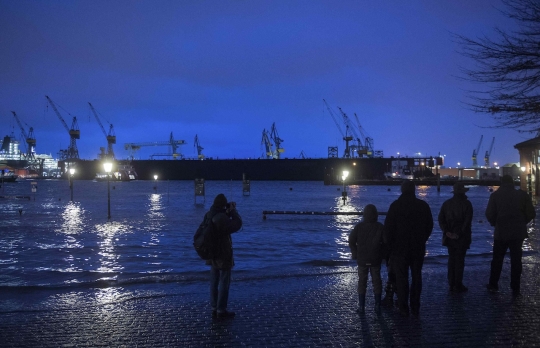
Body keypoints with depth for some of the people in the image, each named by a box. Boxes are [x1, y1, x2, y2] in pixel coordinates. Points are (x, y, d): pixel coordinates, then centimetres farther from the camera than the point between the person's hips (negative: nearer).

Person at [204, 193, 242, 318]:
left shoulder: (208, 215, 2)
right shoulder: (221, 218, -25)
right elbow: (237, 224, -17)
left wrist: (228, 213, 6)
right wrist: (233, 211, -8)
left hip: (212, 254, 8)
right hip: (223, 255, -8)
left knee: (214, 282, 14)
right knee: (224, 282, 2)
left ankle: (214, 308, 21)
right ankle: (221, 310, 6)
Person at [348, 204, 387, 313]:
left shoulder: (359, 227, -9)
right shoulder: (380, 227, -9)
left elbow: (351, 241, -6)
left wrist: (355, 254, 7)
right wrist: (382, 255, 7)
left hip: (362, 259, 0)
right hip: (376, 260, 0)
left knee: (362, 281, 8)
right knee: (376, 281, 11)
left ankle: (361, 306, 5)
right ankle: (377, 305, 12)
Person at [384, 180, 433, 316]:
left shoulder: (395, 205, -11)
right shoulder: (423, 205, -1)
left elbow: (388, 227, -10)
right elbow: (429, 226, 7)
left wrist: (391, 244, 2)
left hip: (400, 248, -3)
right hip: (418, 248, 3)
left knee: (401, 278, 4)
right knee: (416, 277, 13)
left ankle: (403, 308, 5)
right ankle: (415, 307, 15)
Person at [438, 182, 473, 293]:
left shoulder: (447, 203, 6)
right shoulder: (466, 204, -7)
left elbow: (441, 219, -1)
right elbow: (467, 221, -15)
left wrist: (446, 231, -5)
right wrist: (459, 234, -13)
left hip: (450, 237, 4)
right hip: (461, 237, -4)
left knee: (451, 259, 12)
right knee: (459, 260, 1)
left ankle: (451, 284, 14)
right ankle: (458, 286, 3)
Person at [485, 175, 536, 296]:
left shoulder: (495, 195, -3)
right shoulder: (522, 194, -1)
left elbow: (489, 214, -7)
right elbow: (531, 213, -1)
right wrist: (521, 223, 15)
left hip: (501, 232, -1)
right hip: (518, 232, 1)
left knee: (497, 260, 12)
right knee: (516, 260, 6)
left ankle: (493, 285, 17)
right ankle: (516, 289, 7)